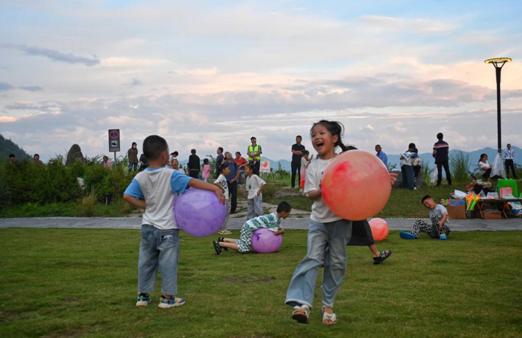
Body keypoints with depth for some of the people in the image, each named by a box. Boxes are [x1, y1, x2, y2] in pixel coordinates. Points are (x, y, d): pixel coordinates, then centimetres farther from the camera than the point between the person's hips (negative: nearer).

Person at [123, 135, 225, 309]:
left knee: (146, 261, 14)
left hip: (148, 227, 5)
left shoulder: (140, 177, -1)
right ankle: (168, 297, 12)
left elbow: (127, 196, -6)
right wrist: (215, 188, -28)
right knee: (168, 263, 5)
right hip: (167, 228, -5)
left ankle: (143, 295, 23)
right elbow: (193, 182, -24)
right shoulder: (170, 175, -15)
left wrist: (145, 206, 2)